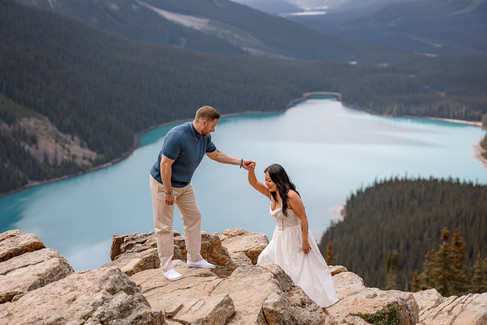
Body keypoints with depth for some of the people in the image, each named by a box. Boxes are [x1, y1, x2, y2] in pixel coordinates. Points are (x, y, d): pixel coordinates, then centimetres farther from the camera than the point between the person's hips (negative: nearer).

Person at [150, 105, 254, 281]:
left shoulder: (204, 136, -5)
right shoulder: (177, 136, -31)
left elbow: (215, 154, 13)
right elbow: (165, 165, -28)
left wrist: (240, 162, 8)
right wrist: (168, 193, -23)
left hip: (184, 184, 9)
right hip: (163, 183, -9)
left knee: (193, 217, 14)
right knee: (164, 226, -1)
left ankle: (194, 258, 27)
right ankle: (166, 267, 8)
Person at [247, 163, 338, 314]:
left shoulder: (291, 196, -24)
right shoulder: (271, 193, -1)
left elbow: (303, 218, -22)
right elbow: (253, 182, 2)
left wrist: (305, 242, -20)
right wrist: (251, 170, -19)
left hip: (295, 237, -8)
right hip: (280, 238, 8)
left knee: (306, 271, -1)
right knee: (264, 261, 7)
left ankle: (322, 307, 11)